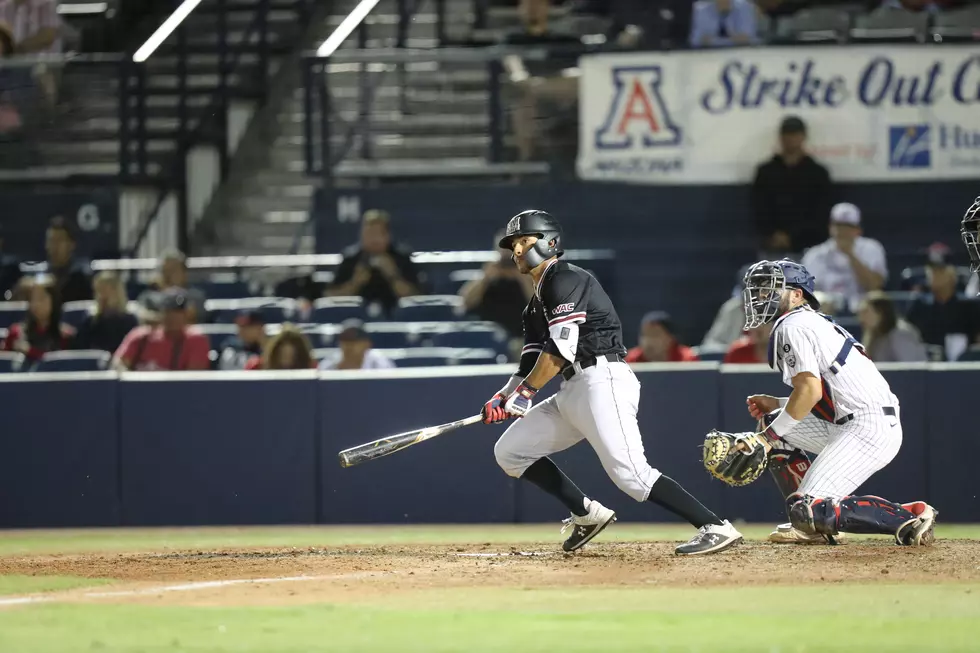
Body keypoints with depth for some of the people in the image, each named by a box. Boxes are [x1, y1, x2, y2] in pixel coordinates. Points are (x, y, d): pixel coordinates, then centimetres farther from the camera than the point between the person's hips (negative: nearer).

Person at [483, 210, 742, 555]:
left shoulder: (566, 280, -5)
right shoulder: (537, 301, 24)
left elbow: (560, 350, -15)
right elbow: (531, 364, 19)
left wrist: (524, 391, -7)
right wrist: (504, 397, 1)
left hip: (602, 381, -10)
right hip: (572, 393, 10)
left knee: (632, 474, -22)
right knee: (509, 451, 8)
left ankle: (716, 527, -23)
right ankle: (586, 514, 8)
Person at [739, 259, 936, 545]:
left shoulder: (791, 326, -6)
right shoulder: (816, 323, 24)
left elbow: (810, 391, -17)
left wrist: (768, 438, -11)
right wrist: (776, 404, 24)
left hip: (868, 431, -10)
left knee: (809, 509, -16)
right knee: (774, 421, 20)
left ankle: (910, 516, -14)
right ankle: (812, 524, 16)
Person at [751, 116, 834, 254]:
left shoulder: (818, 173, 7)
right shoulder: (766, 172, 12)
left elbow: (819, 216, 1)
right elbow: (760, 212, 8)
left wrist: (791, 237, -9)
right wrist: (771, 236, -9)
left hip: (807, 248, -1)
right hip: (773, 250, 1)